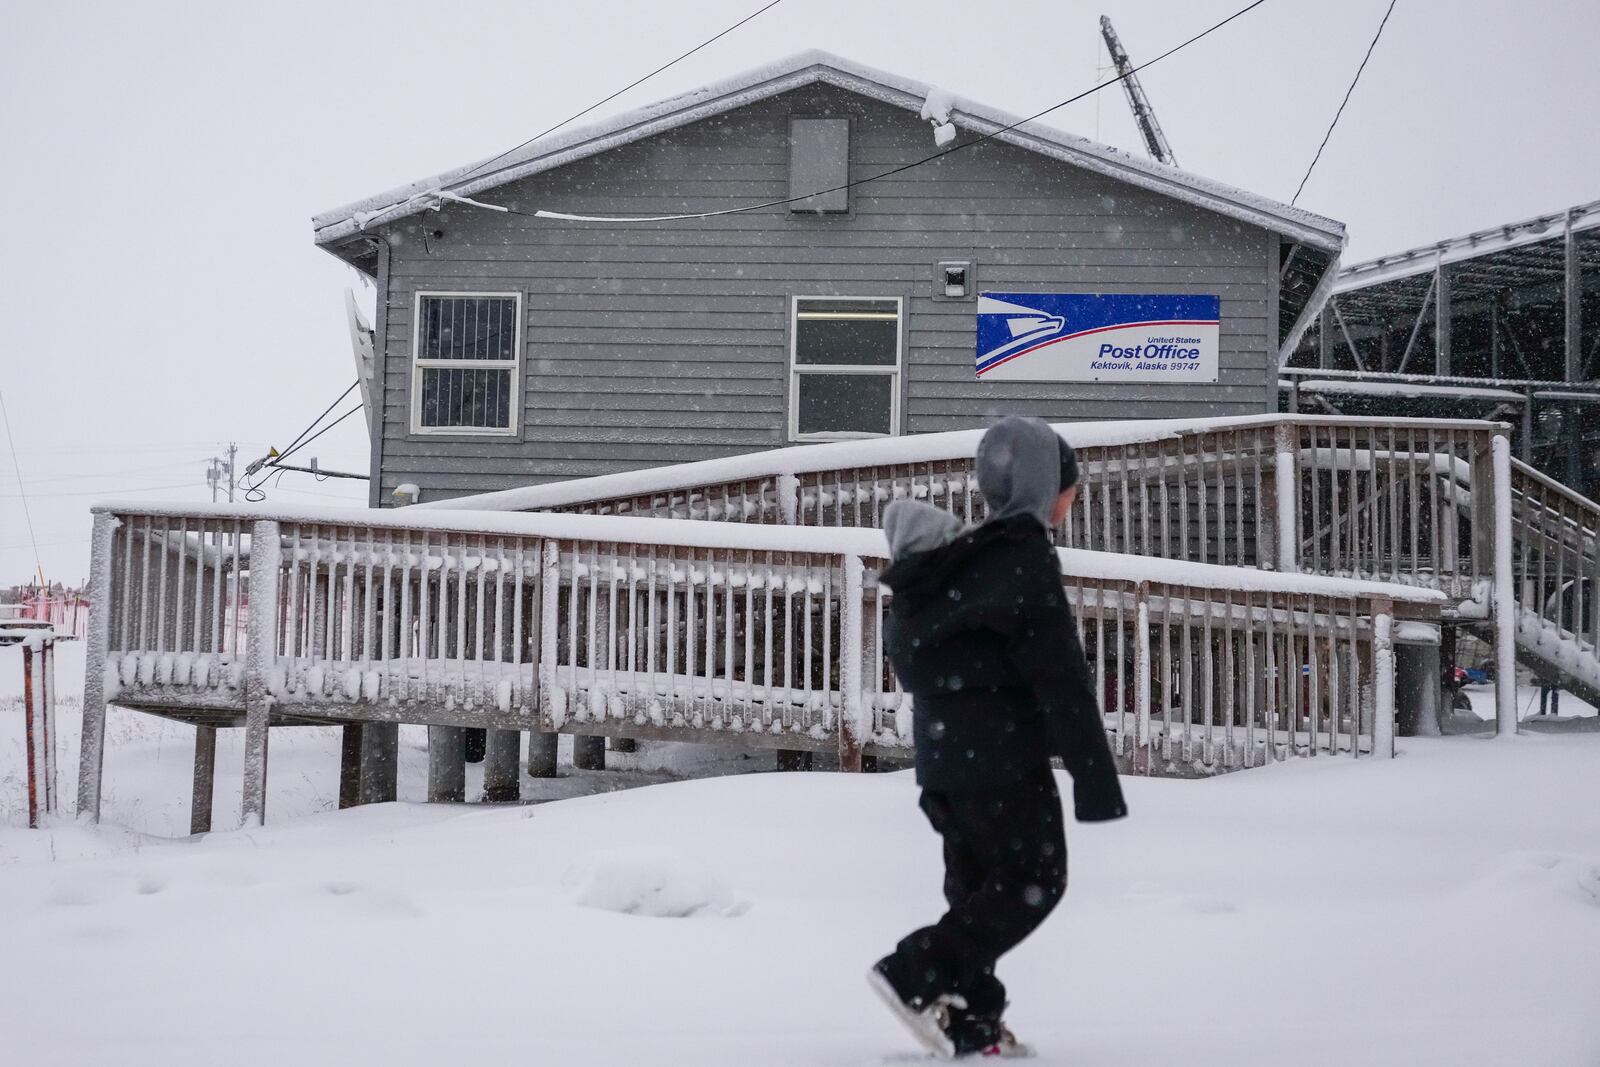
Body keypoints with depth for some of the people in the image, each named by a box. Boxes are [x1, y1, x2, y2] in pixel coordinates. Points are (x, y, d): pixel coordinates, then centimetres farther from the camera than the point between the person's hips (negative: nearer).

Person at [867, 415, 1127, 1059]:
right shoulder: (1026, 561, -14)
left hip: (943, 747, 9)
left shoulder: (966, 557, 14)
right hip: (1001, 751, -9)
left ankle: (970, 1021, 14)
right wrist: (1097, 779, -15)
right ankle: (915, 973, -6)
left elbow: (908, 650, 18)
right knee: (1034, 877, 0)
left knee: (978, 882, 13)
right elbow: (1060, 677, -17)